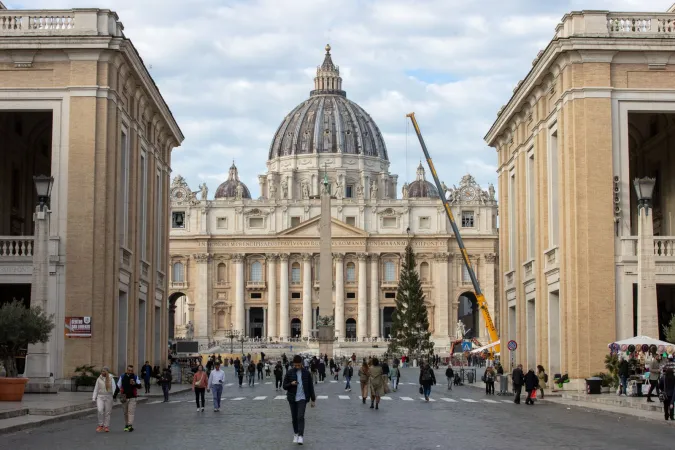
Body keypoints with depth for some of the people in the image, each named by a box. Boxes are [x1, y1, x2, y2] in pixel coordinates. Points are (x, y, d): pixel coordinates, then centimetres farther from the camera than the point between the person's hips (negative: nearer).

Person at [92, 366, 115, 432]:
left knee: (107, 412, 1)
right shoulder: (99, 379, 7)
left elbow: (114, 388, -1)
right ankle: (100, 425, -3)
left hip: (108, 397, -1)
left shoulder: (111, 379, 2)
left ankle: (106, 427, 9)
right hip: (100, 397, 1)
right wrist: (94, 398, 6)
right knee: (100, 410, -16)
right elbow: (96, 389, 11)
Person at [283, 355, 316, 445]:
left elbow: (310, 386, 6)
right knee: (294, 417, 9)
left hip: (302, 398, -2)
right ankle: (295, 434, 25)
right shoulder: (289, 373, 0)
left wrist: (313, 399, 6)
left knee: (300, 416, -16)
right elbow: (284, 386, 3)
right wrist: (291, 384, -19)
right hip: (292, 398, 2)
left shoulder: (306, 373, -1)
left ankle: (301, 436, -16)